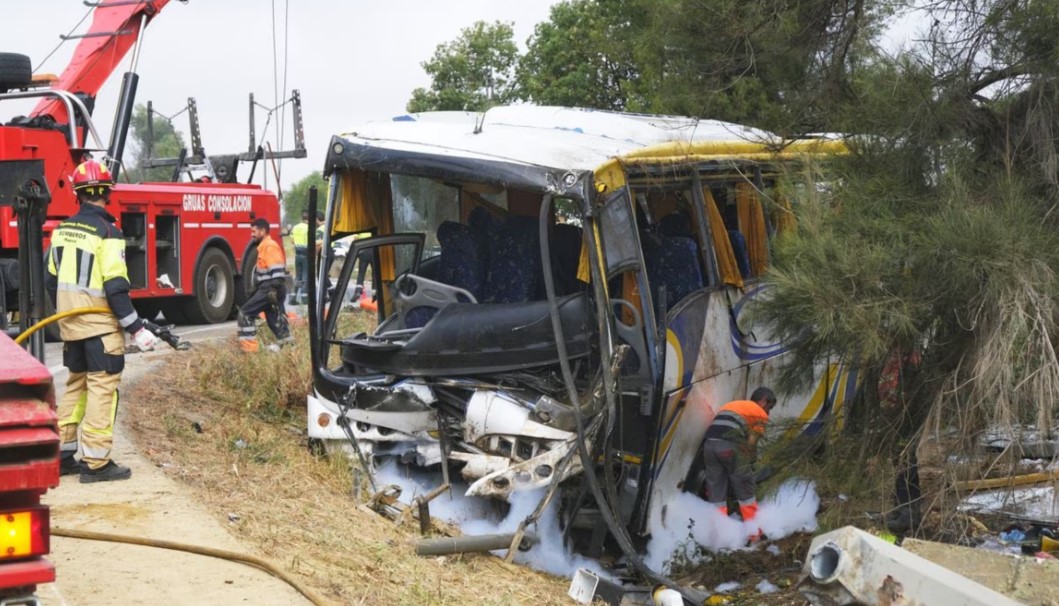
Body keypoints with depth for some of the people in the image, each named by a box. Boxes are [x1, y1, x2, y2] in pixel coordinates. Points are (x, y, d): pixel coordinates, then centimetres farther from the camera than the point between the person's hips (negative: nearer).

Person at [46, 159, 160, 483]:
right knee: (102, 389, -2)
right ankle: (96, 463, -1)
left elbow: (53, 280, 14)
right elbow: (115, 288, -19)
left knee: (75, 386, 18)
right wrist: (136, 329, -15)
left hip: (70, 324, 7)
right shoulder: (107, 232, -15)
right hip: (100, 325, -7)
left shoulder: (62, 230, 7)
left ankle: (62, 456, 22)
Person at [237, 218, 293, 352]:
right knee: (275, 318, 13)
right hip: (268, 288, 10)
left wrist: (274, 290, -25)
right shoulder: (265, 246, 18)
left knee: (245, 313, -8)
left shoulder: (270, 246, -13)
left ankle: (249, 347, -7)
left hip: (270, 289, -10)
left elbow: (278, 271, -21)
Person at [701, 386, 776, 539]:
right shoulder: (760, 414, 16)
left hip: (709, 443, 5)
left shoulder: (730, 405, 35)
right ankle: (755, 533, 17)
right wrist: (748, 465, 11)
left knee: (716, 495, 11)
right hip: (730, 445, -5)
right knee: (746, 490, 10)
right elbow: (751, 442, 3)